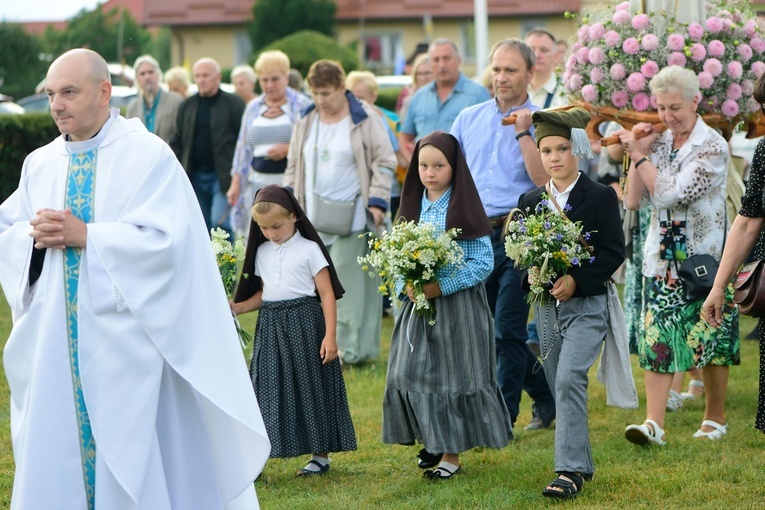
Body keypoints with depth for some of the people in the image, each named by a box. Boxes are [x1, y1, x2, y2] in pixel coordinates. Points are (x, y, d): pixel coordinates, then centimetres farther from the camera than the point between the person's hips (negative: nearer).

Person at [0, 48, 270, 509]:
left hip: (122, 344, -5)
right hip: (55, 344, 5)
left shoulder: (149, 156, -5)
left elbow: (164, 238, -14)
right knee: (52, 456, 4)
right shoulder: (40, 164, 11)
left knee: (125, 450, -2)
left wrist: (86, 236, -17)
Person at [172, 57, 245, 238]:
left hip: (223, 176, -5)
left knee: (220, 222, -17)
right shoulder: (187, 106, 13)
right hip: (195, 176, 5)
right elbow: (178, 142, 14)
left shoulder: (233, 103, -1)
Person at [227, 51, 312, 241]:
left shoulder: (302, 106, 1)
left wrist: (288, 148, -15)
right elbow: (243, 148, 18)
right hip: (259, 183, 4)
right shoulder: (253, 108, 15)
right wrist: (236, 182, 12)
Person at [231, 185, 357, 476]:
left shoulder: (308, 249, -5)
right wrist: (238, 307, 2)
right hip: (270, 325, 5)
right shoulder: (262, 252, 12)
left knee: (310, 388, 2)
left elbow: (327, 293, -7)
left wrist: (330, 335, -14)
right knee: (269, 391, 3)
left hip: (304, 323, -5)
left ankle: (320, 455, 12)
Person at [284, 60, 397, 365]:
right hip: (314, 217, 5)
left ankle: (349, 348, -5)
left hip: (351, 216, -5)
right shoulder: (306, 122, 13)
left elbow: (384, 162, -1)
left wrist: (377, 202, -8)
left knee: (347, 281, -8)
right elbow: (294, 166, 20)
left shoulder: (364, 120, -3)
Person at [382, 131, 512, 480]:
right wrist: (406, 286, -9)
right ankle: (432, 440, 23)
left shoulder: (464, 208, -9)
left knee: (452, 375, -1)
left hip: (458, 304, -5)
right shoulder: (415, 206, 8)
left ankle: (452, 453, 8)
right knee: (412, 373, 5)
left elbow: (483, 262, -13)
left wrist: (440, 287, -20)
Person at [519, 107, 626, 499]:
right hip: (546, 305, 6)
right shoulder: (530, 201, 10)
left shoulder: (601, 197, -4)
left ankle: (570, 470, -21)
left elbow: (614, 252, -8)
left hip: (586, 304, -6)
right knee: (560, 386, 9)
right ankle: (582, 464, 22)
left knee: (569, 379, -19)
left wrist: (577, 281, -19)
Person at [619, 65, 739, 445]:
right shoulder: (658, 143, 8)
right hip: (662, 257, 4)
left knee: (709, 338, 4)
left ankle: (715, 418, 19)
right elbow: (632, 201, 3)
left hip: (704, 257, -4)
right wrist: (637, 154, -4)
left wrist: (639, 155, -11)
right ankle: (653, 423, -10)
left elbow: (672, 193, -19)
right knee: (657, 338, -5)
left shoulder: (712, 147, -10)